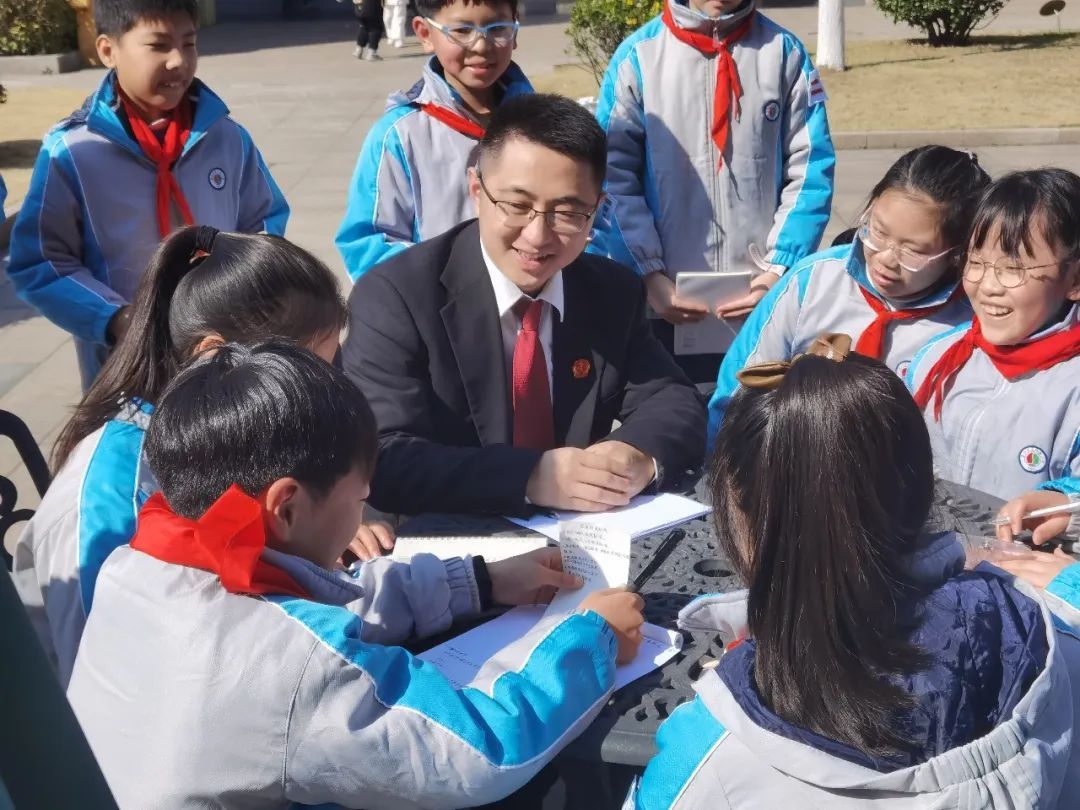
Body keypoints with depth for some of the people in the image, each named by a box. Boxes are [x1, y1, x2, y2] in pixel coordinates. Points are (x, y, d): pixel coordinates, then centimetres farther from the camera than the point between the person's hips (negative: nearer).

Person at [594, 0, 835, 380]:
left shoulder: (784, 52, 3)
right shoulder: (639, 55, -1)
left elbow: (810, 170, 0)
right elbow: (615, 176, -3)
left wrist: (781, 269, -10)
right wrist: (649, 275, -11)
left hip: (764, 297, 1)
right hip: (668, 302, -1)